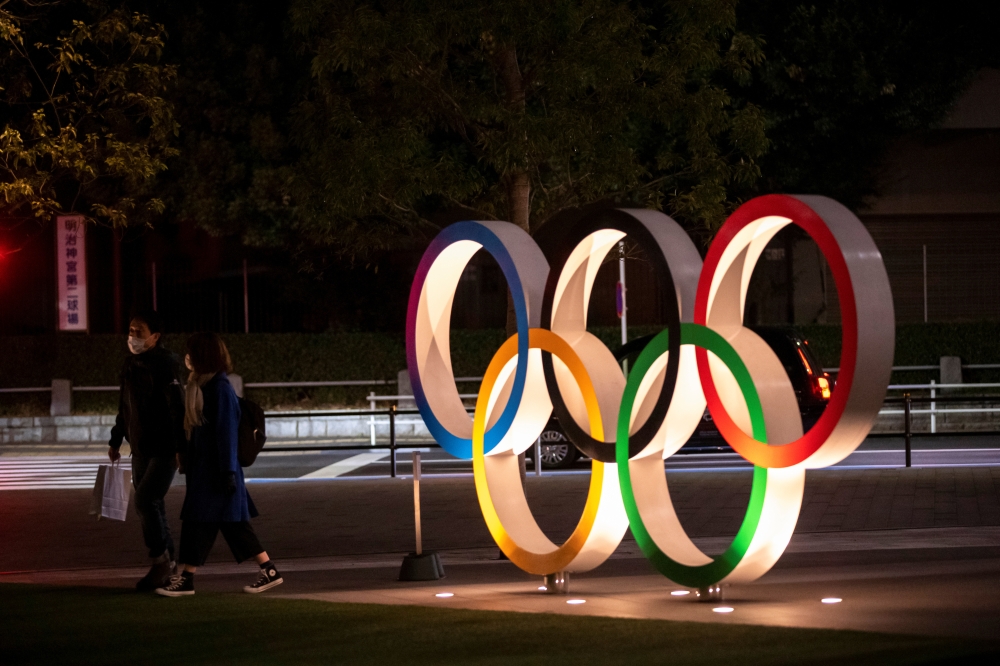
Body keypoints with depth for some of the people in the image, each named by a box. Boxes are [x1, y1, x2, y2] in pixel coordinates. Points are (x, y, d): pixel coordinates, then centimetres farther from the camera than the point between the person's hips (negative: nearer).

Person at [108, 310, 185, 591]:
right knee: (152, 506, 10)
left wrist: (180, 447, -25)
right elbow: (124, 407, 20)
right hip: (140, 449, 8)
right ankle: (167, 565, 19)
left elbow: (178, 409, -20)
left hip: (164, 450, -8)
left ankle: (160, 561, -2)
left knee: (145, 501, -15)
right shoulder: (130, 365, 9)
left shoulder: (164, 366, -16)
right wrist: (116, 440, 23)